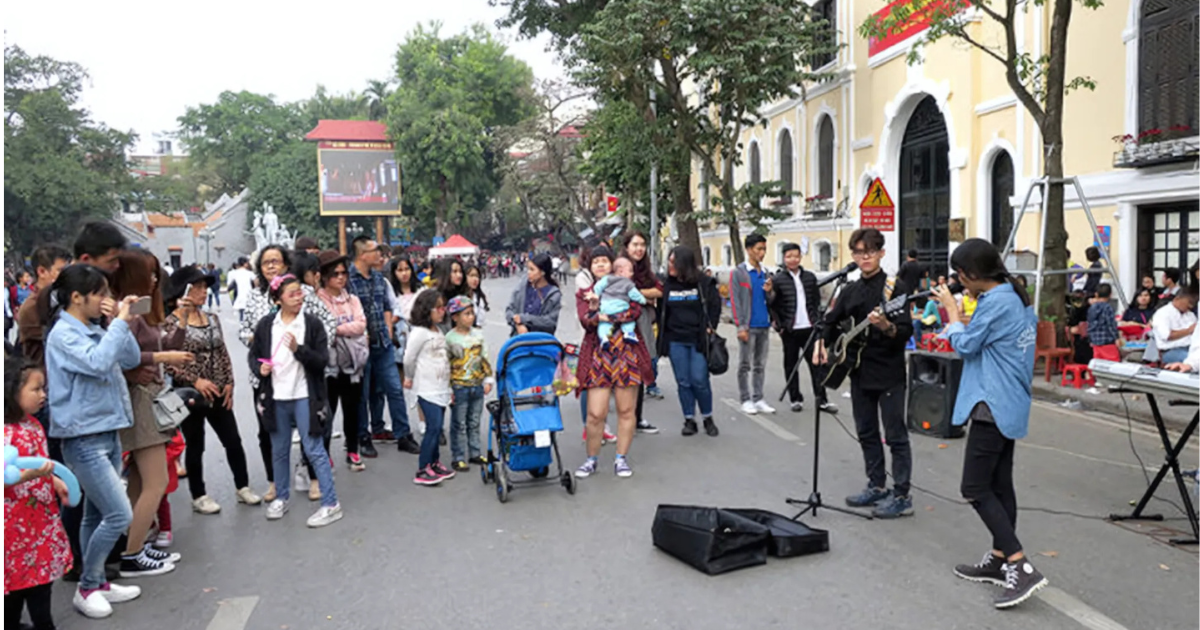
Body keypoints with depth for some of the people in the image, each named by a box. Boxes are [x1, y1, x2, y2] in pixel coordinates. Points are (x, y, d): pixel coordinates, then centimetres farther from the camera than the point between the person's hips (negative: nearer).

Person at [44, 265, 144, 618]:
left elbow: (132, 360, 10)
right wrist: (120, 322, -23)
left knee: (97, 515, 15)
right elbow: (97, 363, -30)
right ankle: (86, 589, 5)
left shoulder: (94, 331, 8)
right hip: (83, 440, -8)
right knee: (119, 515, -10)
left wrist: (121, 322, -1)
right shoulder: (63, 334, -14)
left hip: (107, 433, 8)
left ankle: (98, 583, 26)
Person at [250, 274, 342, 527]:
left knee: (314, 450, -2)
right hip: (276, 398, 3)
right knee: (279, 451, 16)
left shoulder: (313, 324, -7)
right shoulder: (265, 325, 1)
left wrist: (298, 349, -24)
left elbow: (322, 361, -10)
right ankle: (281, 497, 34)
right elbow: (253, 354, 12)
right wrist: (259, 367, -9)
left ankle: (331, 504, 4)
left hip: (304, 397, -3)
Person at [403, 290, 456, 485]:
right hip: (427, 389, -7)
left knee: (436, 428, 11)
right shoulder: (419, 332, -13)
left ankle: (435, 464, 22)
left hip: (441, 388, 8)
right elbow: (409, 359, -9)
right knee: (433, 427, -10)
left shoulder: (439, 331, 13)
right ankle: (422, 471, -3)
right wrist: (409, 378, 6)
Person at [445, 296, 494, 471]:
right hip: (459, 387, -5)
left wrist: (489, 379, 9)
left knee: (474, 422, 15)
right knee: (459, 424, 2)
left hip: (477, 386, 5)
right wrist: (448, 390, -9)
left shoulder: (478, 334, 5)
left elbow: (485, 358, 13)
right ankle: (458, 458, 10)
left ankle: (474, 453, 26)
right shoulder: (450, 338, -9)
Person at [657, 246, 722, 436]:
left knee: (699, 381, -5)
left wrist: (709, 328, -6)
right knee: (683, 382, 5)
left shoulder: (704, 283, -2)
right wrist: (662, 333, 2)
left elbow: (715, 306, 2)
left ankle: (708, 418, 14)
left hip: (698, 340, -3)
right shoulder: (667, 284, 5)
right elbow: (661, 310, 9)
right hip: (675, 341, 3)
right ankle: (689, 420, 16)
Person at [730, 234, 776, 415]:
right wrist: (741, 326, -14)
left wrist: (769, 291, -4)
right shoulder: (738, 273, -4)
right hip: (748, 326, -6)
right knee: (745, 365, 2)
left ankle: (758, 399, 17)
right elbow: (735, 300, -8)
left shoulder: (766, 273, 13)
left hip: (764, 325, 6)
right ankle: (746, 400, 9)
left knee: (760, 365, 10)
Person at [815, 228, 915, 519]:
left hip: (889, 373, -7)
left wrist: (887, 327, -36)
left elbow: (907, 332, -16)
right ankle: (877, 486, 26)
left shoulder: (894, 287, -9)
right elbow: (831, 321, 17)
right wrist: (822, 344, -1)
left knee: (895, 435, -2)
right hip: (860, 372, 7)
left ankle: (901, 496, 4)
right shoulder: (850, 291, 10)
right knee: (866, 433, 14)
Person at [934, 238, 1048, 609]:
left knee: (975, 488, -8)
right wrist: (959, 311, 8)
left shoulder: (995, 302, -19)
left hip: (994, 405, -10)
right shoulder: (1016, 297, 12)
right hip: (1009, 404, 10)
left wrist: (951, 309, -1)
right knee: (999, 484, 14)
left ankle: (1022, 568, -10)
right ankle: (1000, 560, 22)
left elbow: (965, 345, -12)